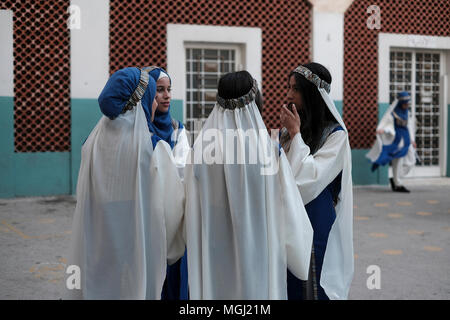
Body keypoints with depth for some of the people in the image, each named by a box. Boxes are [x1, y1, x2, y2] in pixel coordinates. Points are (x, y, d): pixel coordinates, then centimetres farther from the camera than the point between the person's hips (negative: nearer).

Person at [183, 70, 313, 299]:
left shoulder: (201, 147, -7)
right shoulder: (269, 149, -13)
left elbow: (192, 213, 0)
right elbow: (289, 211, -9)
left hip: (214, 255, 2)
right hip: (258, 253, -2)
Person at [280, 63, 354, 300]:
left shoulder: (335, 134, -9)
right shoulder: (287, 130, 8)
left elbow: (311, 178, -19)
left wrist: (296, 133, -14)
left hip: (317, 224, -5)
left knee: (313, 285, 2)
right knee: (287, 285, 11)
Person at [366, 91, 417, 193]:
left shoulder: (406, 113, 14)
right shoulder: (392, 112, -8)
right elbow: (386, 124, -18)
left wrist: (411, 139, 24)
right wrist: (382, 130, -39)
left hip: (405, 140, 8)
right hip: (396, 139, -7)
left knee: (410, 161, 4)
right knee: (397, 163, -6)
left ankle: (394, 179, 15)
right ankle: (398, 185, 6)